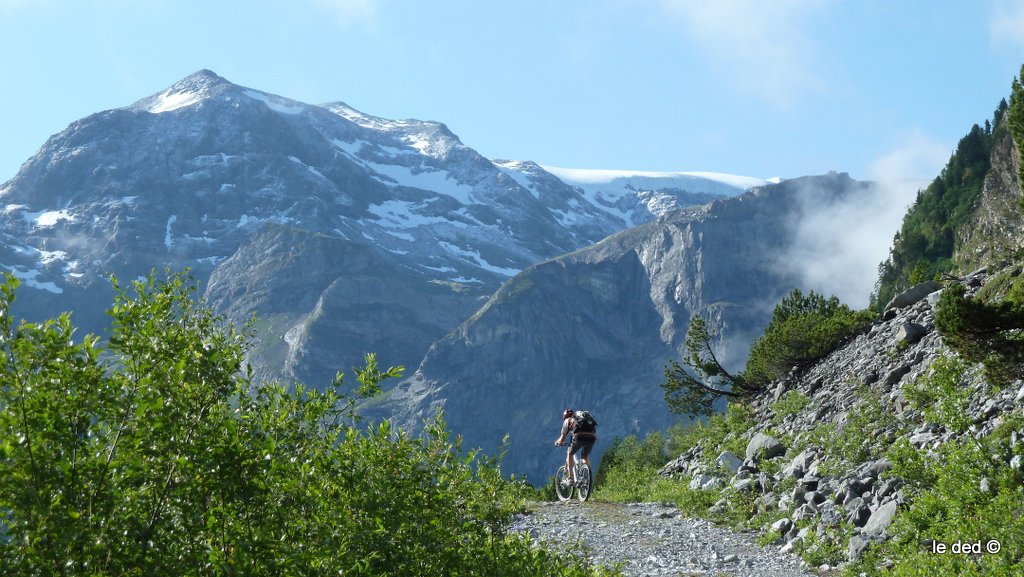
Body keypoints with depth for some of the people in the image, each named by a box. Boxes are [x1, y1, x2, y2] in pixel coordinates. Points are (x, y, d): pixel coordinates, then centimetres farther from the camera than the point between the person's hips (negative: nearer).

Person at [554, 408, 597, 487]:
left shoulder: (568, 420, 25)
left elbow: (562, 438, 21)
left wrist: (558, 442, 42)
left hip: (579, 436, -4)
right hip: (592, 437, 4)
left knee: (570, 454, 18)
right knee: (586, 457, 27)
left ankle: (571, 479, 9)